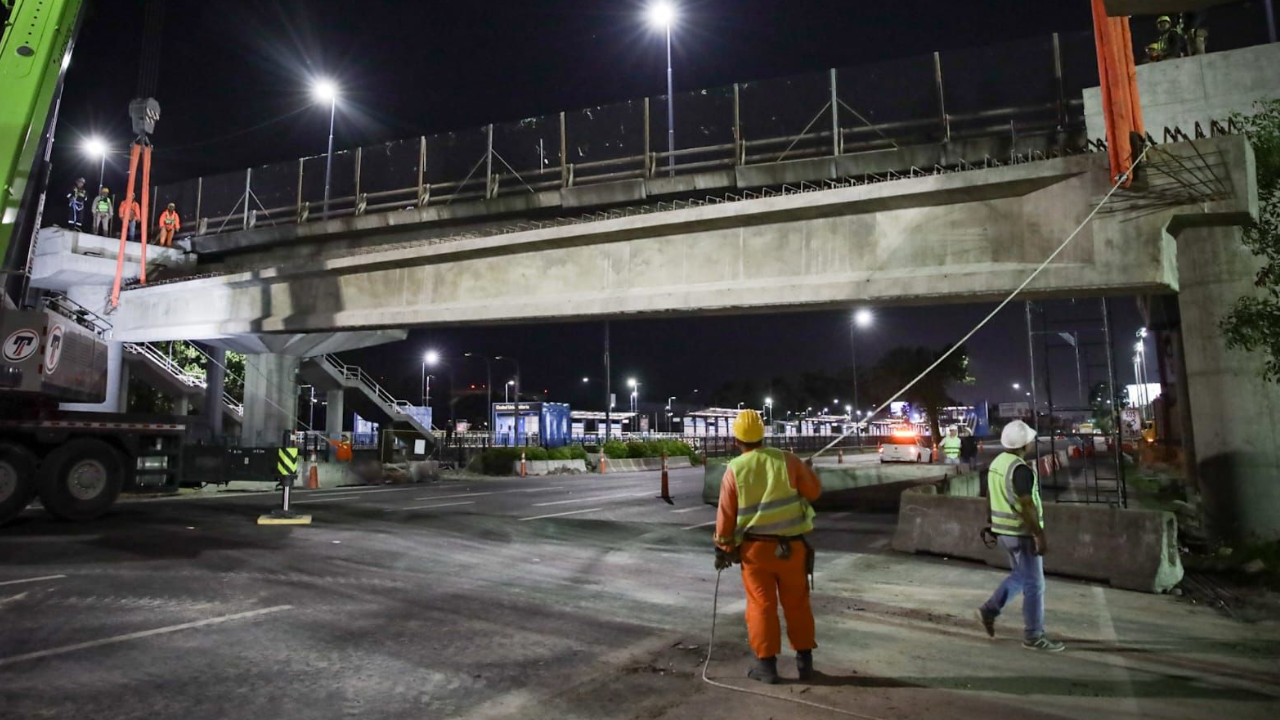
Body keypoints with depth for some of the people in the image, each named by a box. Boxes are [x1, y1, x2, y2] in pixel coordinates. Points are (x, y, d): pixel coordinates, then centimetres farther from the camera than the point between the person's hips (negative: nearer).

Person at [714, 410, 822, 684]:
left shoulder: (734, 470, -7)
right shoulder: (787, 460, -7)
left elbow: (726, 514, -3)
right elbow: (814, 490, 2)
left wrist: (723, 548, 8)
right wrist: (803, 470, 20)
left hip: (754, 547, -1)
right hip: (790, 545, 1)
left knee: (761, 605, 10)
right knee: (797, 604, 15)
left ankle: (766, 664, 15)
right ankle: (805, 660, 23)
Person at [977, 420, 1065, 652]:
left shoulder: (997, 462, 7)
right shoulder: (1020, 469, -21)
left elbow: (990, 496, 15)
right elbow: (1027, 506, -23)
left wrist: (995, 523, 22)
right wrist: (1040, 536, -19)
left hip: (1004, 530, 9)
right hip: (1021, 533, -9)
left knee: (1019, 575, 22)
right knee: (1034, 584, 2)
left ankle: (989, 610, 20)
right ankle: (1033, 636, 10)